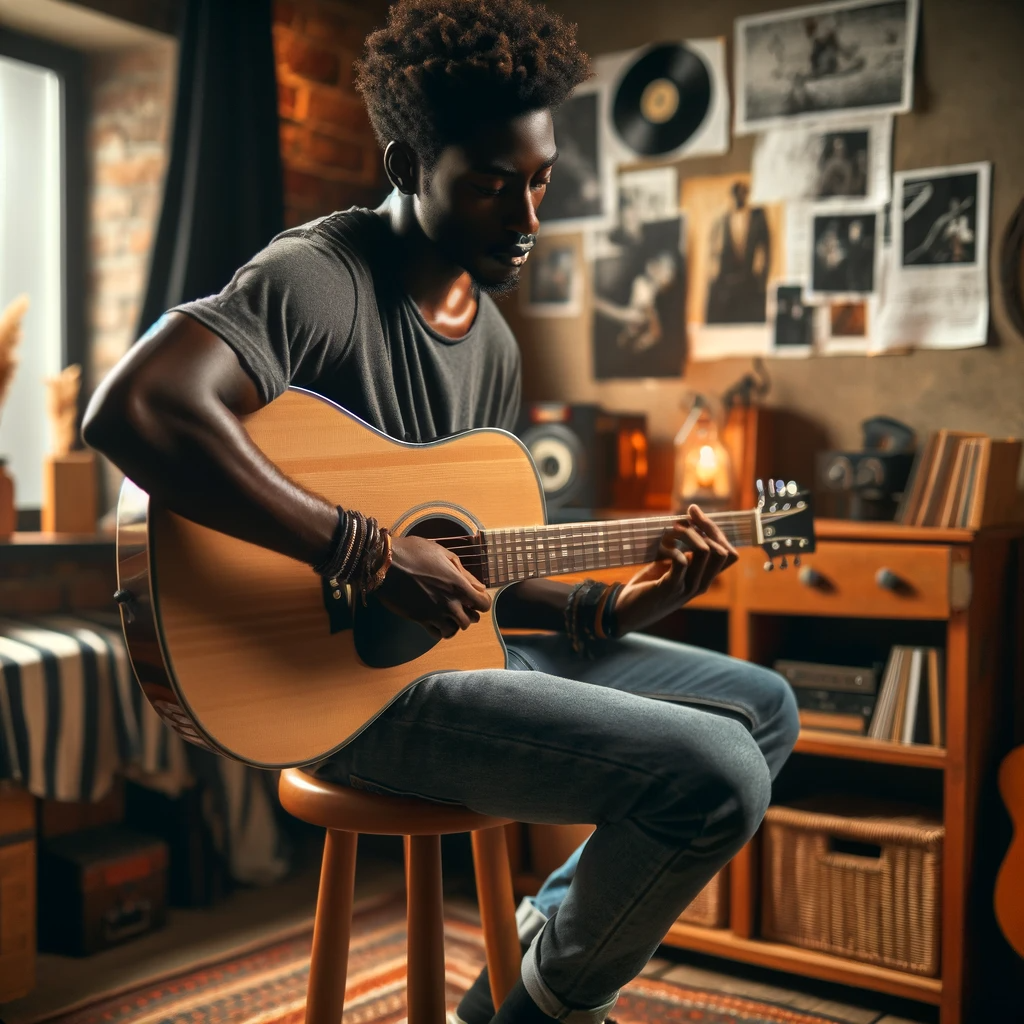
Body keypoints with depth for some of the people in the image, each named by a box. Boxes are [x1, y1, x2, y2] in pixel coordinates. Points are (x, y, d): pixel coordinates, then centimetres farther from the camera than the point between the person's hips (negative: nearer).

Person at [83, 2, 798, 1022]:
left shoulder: (492, 338, 12)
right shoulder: (318, 276, -15)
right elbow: (129, 408, -33)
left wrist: (613, 607, 0)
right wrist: (372, 552, -31)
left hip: (466, 642, 9)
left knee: (764, 707, 13)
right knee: (717, 774, -21)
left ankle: (554, 935, 20)